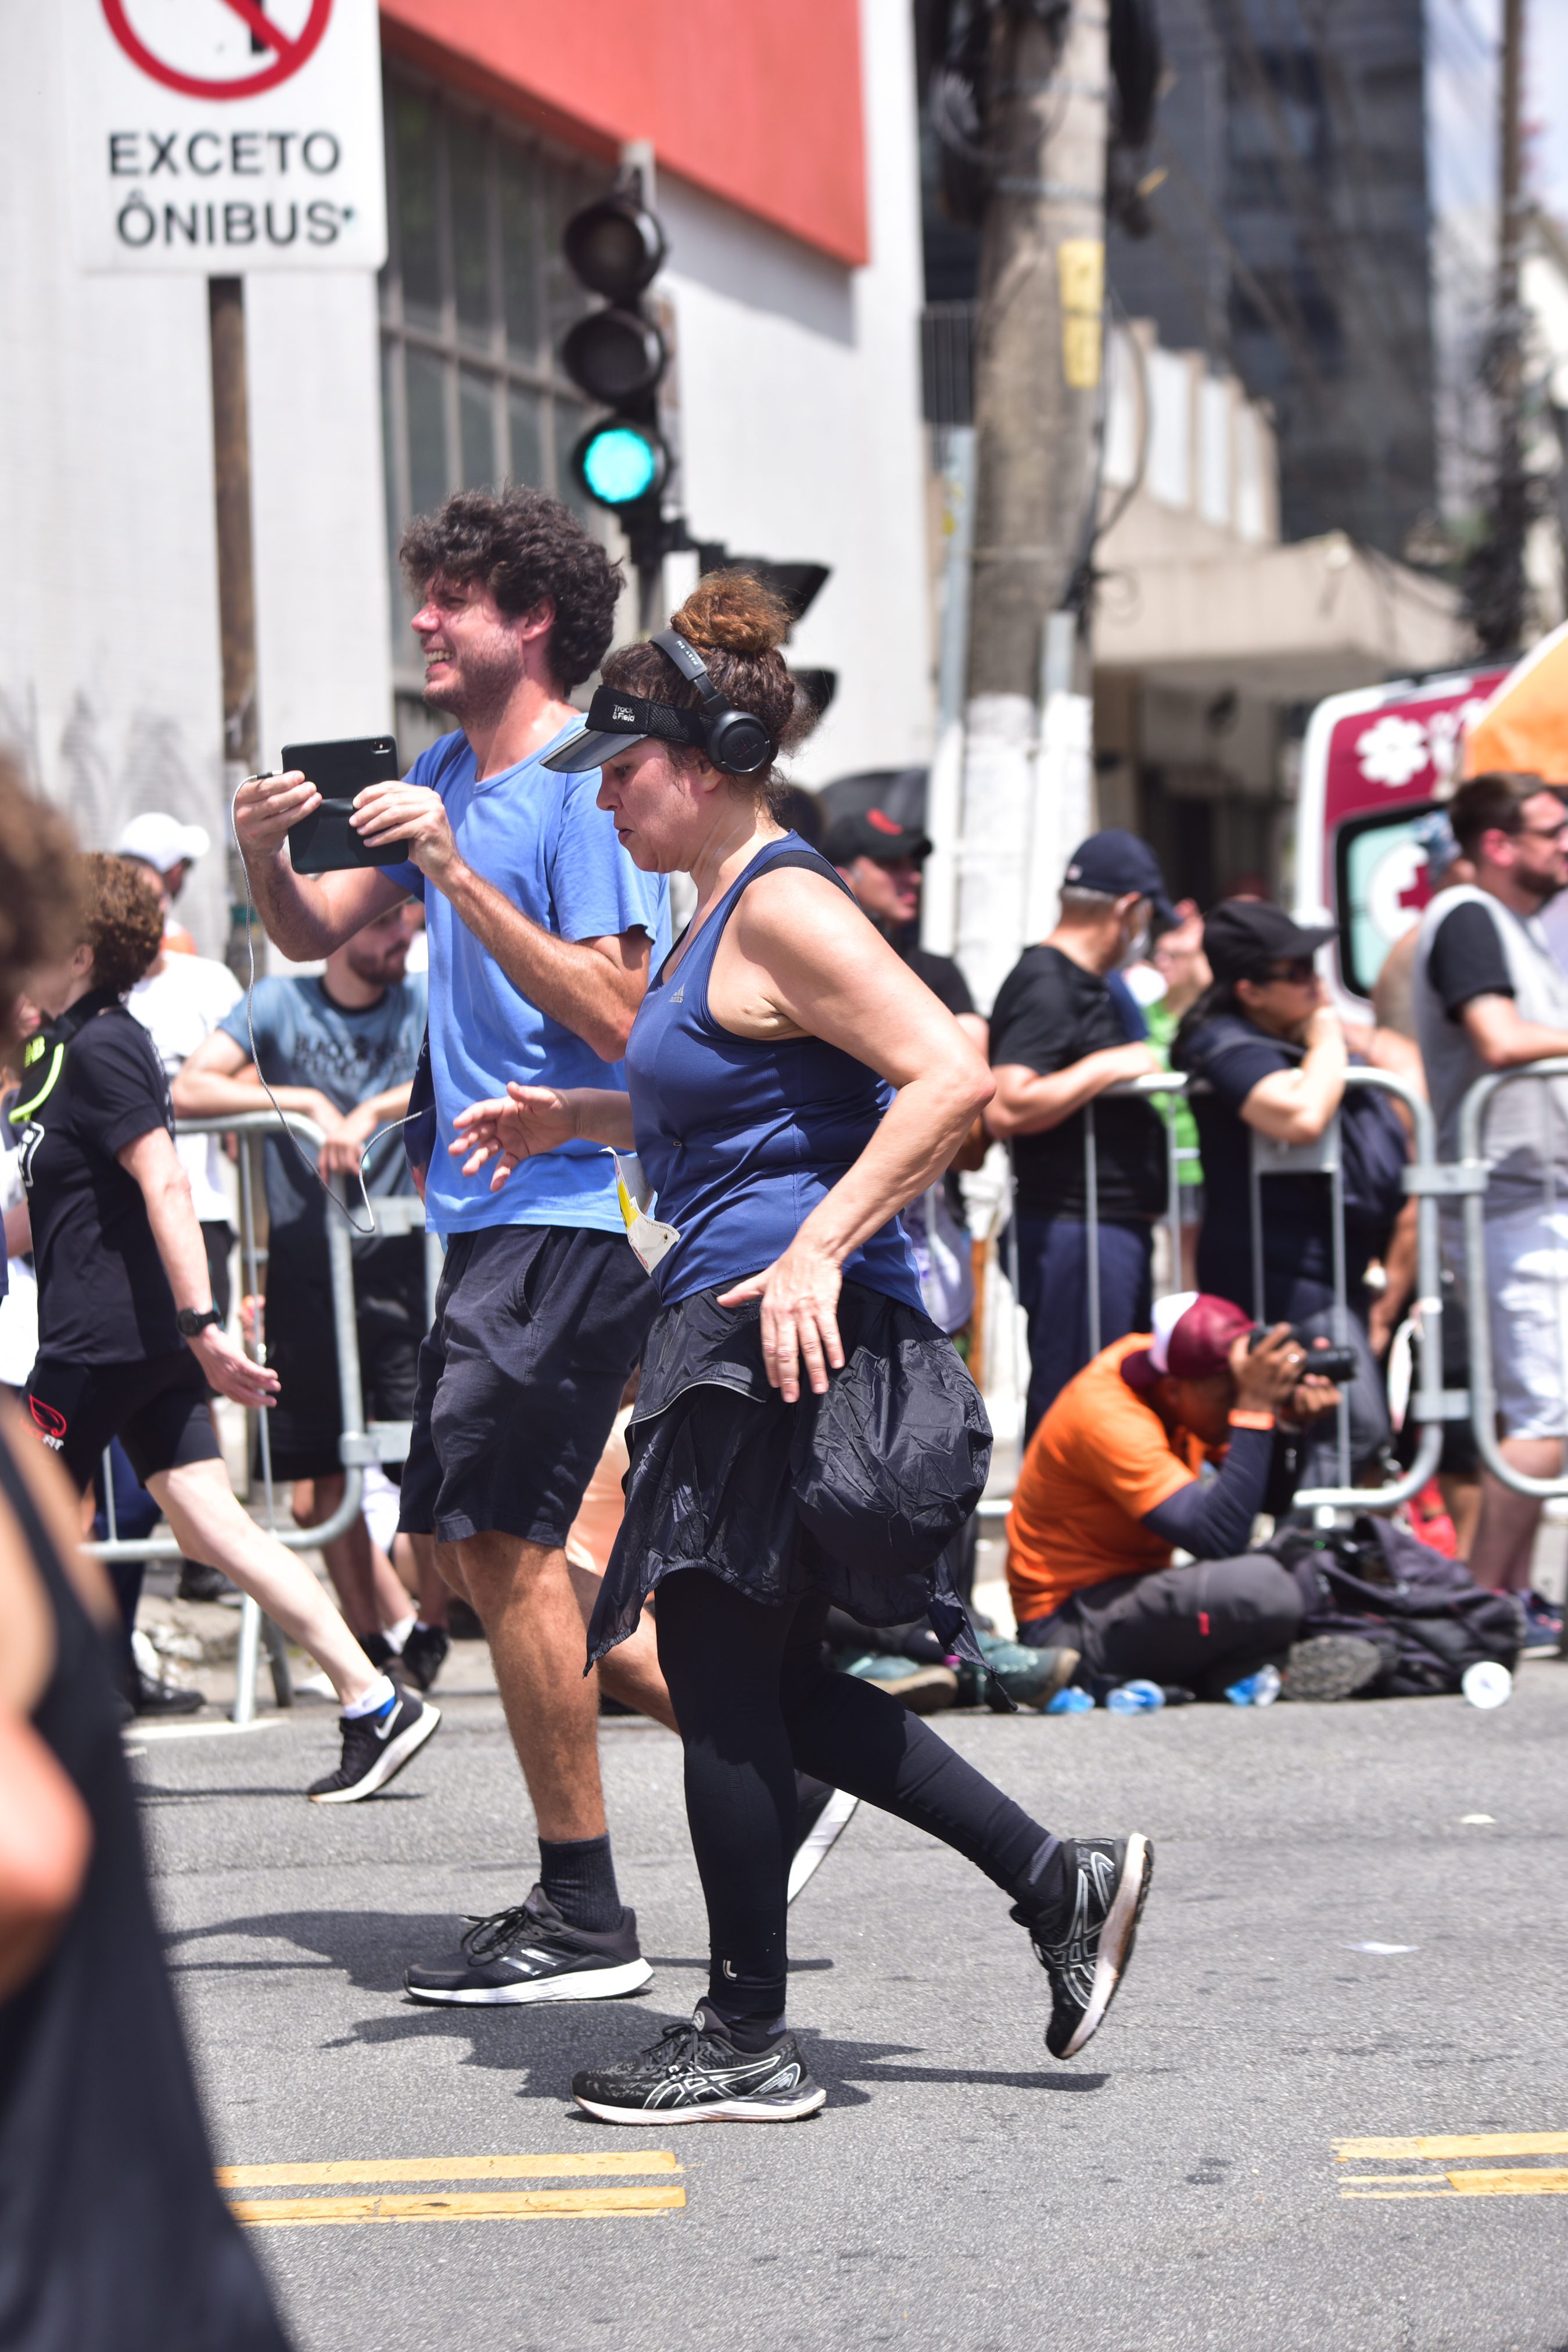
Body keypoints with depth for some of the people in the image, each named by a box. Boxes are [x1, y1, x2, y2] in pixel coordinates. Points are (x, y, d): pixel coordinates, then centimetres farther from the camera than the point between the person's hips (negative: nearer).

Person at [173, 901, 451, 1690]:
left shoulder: (421, 1006, 5)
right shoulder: (278, 1005, 2)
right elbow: (188, 1094, -8)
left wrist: (369, 1113, -22)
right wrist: (307, 1103, -16)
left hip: (396, 1261, 0)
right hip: (303, 1266, 1)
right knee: (323, 1478, 3)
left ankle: (430, 1627, 5)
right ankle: (372, 1644, 14)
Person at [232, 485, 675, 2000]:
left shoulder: (587, 790, -13)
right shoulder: (447, 778, 15)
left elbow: (614, 1021, -20)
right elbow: (318, 936, 19)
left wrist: (456, 876, -24)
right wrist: (264, 856, -3)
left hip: (572, 1215, -10)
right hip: (491, 1210, 10)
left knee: (503, 1538, -11)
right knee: (468, 1547, 10)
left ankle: (584, 1917, -5)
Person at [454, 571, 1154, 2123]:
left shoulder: (783, 908, -14)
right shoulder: (722, 910, 17)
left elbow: (949, 1077, -24)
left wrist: (818, 1251, -27)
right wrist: (575, 1119, 23)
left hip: (788, 1342, -10)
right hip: (733, 1339, 10)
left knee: (723, 1675, -2)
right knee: (758, 1682, 14)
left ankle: (747, 2043, 8)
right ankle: (1058, 1880, 18)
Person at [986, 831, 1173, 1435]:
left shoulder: (1085, 986, 18)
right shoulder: (1046, 987, -14)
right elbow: (1004, 1109, -26)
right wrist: (1108, 1067, -20)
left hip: (1113, 1226, 11)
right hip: (1072, 1231, -11)